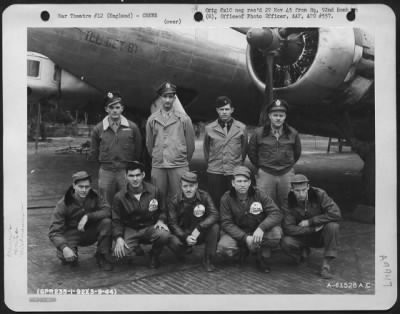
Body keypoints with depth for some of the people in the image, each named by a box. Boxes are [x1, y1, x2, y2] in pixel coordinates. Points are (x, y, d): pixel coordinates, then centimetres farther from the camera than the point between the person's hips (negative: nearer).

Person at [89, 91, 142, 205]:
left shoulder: (132, 127, -1)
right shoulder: (98, 129, 1)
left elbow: (138, 150, 5)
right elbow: (93, 153, 10)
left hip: (127, 171, -1)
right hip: (106, 172, 1)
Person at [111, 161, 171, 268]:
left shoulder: (154, 191, -4)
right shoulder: (119, 197, -6)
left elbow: (163, 210, 8)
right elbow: (116, 220, -2)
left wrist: (161, 220, -14)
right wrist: (118, 238, -17)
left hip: (150, 227, 0)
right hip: (130, 229, 0)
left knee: (164, 235, -34)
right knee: (120, 252, -27)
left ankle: (154, 255, 3)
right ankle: (137, 250, 14)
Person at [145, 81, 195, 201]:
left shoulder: (184, 118, 2)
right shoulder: (152, 119, 7)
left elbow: (190, 143, 6)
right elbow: (149, 143, 14)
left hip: (179, 167, -2)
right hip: (157, 167, 2)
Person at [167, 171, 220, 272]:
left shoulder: (204, 196, -8)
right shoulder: (174, 201, -7)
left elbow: (214, 215, -18)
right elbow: (172, 223, -11)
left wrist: (199, 228, -32)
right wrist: (185, 237, -28)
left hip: (200, 233, 1)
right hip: (183, 233, -1)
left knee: (215, 227, -29)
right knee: (174, 242, -34)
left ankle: (208, 260, -11)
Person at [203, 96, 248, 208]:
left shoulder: (241, 128, 1)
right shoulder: (209, 128, 2)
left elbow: (244, 148, 10)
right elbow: (206, 148, 14)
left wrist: (239, 163, 11)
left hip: (234, 172, 0)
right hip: (214, 173, 0)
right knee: (216, 201, 4)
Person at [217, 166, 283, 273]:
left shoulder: (259, 195, -9)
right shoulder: (226, 198, -10)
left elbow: (276, 213, -16)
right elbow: (226, 223, -13)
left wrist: (261, 228, -35)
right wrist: (245, 238, -28)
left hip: (258, 232, 0)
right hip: (237, 233, 0)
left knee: (276, 232, -30)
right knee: (224, 247, -30)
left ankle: (263, 258, 0)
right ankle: (243, 251, 7)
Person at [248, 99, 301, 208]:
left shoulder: (293, 133, 2)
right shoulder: (259, 133, -3)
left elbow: (297, 152, 16)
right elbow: (252, 152, 9)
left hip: (287, 174, 2)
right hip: (265, 174, -1)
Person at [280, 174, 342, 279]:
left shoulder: (319, 194, -19)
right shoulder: (288, 202, -16)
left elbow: (336, 214, -28)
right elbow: (288, 228, -21)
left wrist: (310, 222, -26)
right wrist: (313, 229, -27)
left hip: (321, 235, 0)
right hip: (303, 237, 0)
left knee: (332, 226, -33)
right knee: (286, 242, -29)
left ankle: (326, 264, -18)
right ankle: (303, 252, 7)